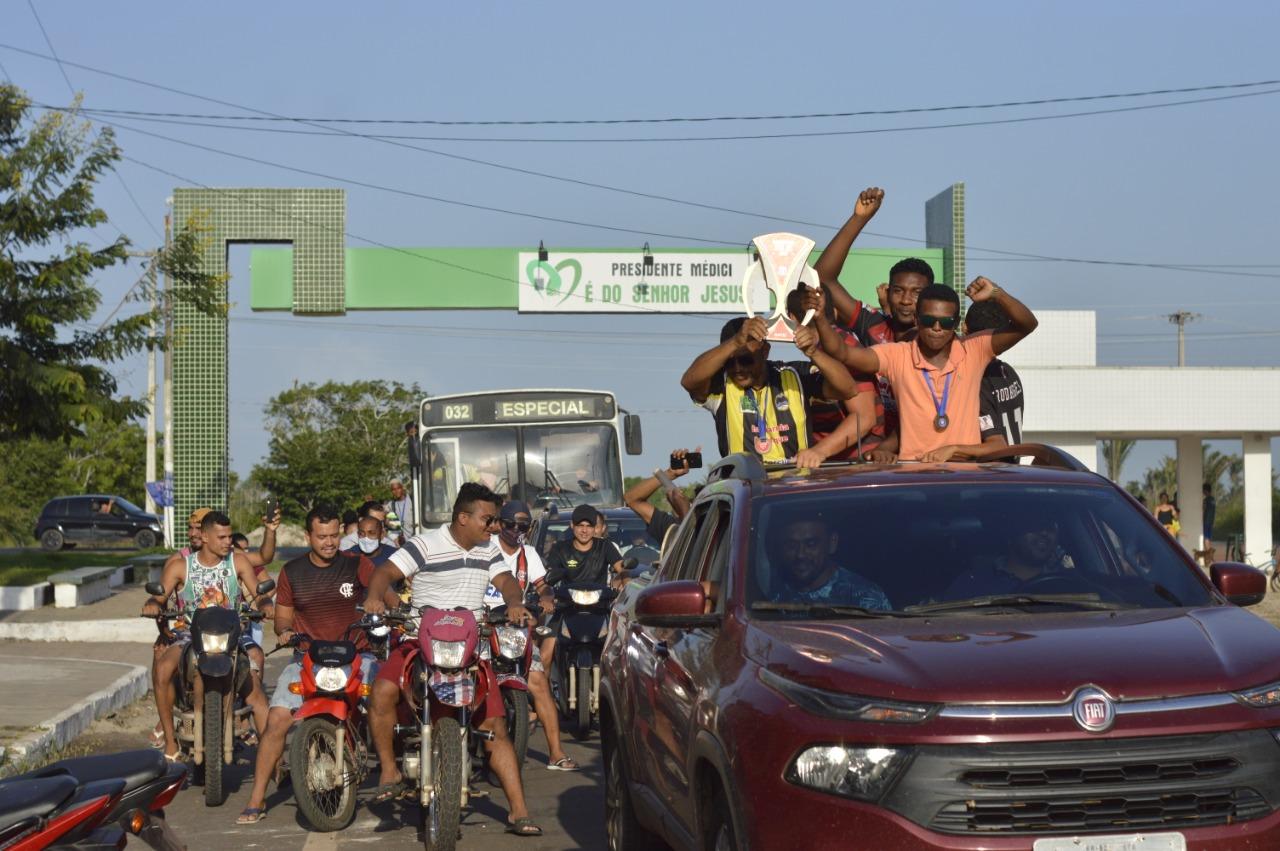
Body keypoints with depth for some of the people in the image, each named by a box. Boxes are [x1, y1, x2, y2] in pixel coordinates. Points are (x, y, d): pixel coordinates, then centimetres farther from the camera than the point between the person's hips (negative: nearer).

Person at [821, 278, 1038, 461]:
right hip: (912, 469, -1)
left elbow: (1026, 325, -3)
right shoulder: (896, 356, 2)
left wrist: (996, 294, -19)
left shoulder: (974, 351, 2)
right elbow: (842, 354, -6)